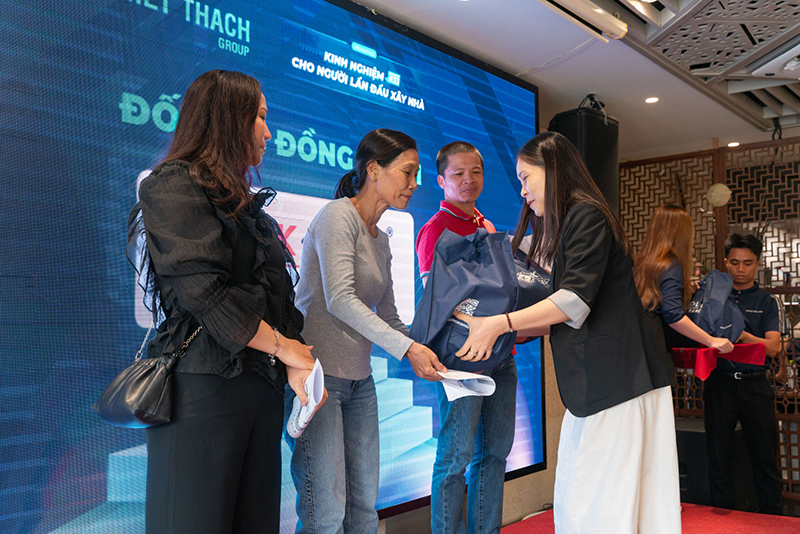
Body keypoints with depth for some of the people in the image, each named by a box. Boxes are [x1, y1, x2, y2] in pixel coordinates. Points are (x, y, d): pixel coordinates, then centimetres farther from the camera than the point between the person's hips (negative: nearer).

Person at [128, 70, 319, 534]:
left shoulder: (244, 204, 20)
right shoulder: (174, 186, -4)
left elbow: (277, 296, 13)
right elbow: (202, 292, -16)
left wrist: (296, 363, -3)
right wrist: (282, 346, -8)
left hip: (263, 386, 8)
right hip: (204, 387, -8)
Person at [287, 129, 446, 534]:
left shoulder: (381, 241, 17)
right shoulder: (338, 216, -9)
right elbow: (340, 299, -21)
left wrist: (427, 354, 5)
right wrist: (407, 349, -24)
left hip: (359, 380, 9)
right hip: (317, 373, -8)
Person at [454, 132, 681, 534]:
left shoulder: (587, 216, -7)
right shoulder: (565, 226, 23)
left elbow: (575, 301, -17)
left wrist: (499, 324, -15)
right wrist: (500, 334, 16)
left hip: (618, 385, -10)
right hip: (591, 389, 10)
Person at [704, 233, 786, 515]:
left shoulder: (768, 302, 9)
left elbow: (772, 347, -4)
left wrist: (741, 335, -23)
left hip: (755, 385, 0)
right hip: (719, 383, 0)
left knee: (765, 457, 4)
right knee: (718, 457, 4)